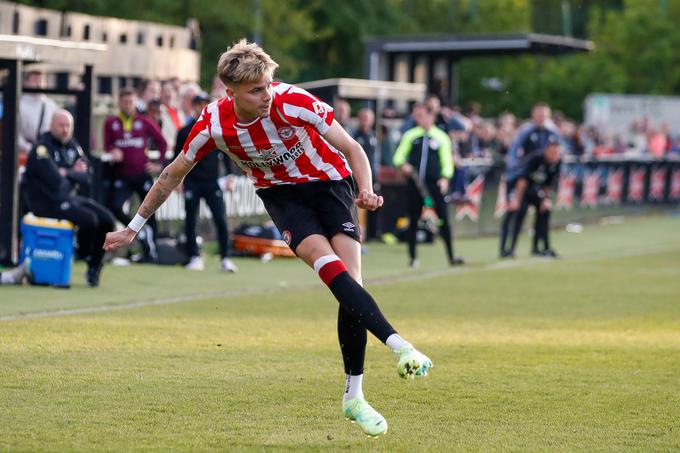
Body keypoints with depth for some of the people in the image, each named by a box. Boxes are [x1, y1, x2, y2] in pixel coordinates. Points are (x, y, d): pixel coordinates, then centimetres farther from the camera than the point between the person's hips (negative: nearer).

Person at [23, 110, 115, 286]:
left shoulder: (73, 146, 11)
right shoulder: (42, 149, -14)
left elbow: (86, 177, 2)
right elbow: (55, 181, -22)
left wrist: (66, 173, -14)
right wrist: (74, 173, -4)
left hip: (69, 198, 8)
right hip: (45, 201, -8)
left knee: (107, 219, -6)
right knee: (88, 219, -27)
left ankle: (95, 268, 4)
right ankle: (87, 258, -1)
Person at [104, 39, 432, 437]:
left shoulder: (294, 102, -25)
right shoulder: (214, 125, -18)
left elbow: (352, 148, -16)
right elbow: (173, 176, -2)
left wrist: (366, 189, -35)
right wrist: (134, 229, 4)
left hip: (328, 183, -1)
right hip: (281, 193, 1)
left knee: (350, 281, -16)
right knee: (326, 261, -28)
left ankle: (354, 397, -7)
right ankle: (398, 345, -41)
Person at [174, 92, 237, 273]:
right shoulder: (185, 132, 5)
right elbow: (178, 157, 7)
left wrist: (230, 177, 2)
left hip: (212, 182, 0)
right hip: (192, 182, 0)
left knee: (221, 220, -8)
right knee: (190, 220, 1)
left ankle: (225, 258, -3)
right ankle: (195, 257, 10)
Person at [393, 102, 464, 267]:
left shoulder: (441, 137, 5)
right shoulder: (410, 135, 9)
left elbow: (447, 161, 3)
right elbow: (399, 156, 11)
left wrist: (445, 178, -14)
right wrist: (402, 165, -11)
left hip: (435, 184, -2)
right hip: (414, 184, 2)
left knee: (443, 219, -6)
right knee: (413, 221, 5)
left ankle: (451, 256, 1)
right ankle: (412, 257, 15)